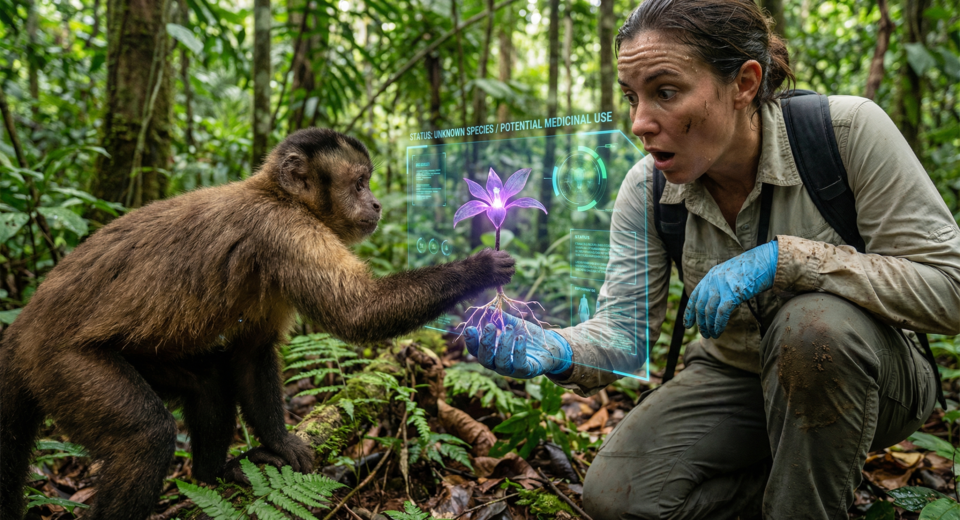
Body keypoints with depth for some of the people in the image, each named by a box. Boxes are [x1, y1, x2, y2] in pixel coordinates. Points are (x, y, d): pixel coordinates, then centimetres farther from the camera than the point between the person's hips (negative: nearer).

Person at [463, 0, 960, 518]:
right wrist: (556, 351, -36)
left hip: (861, 371, -2)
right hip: (735, 376, 3)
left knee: (815, 322, -37)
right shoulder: (649, 188, -12)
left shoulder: (846, 130, -22)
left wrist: (782, 258, -34)